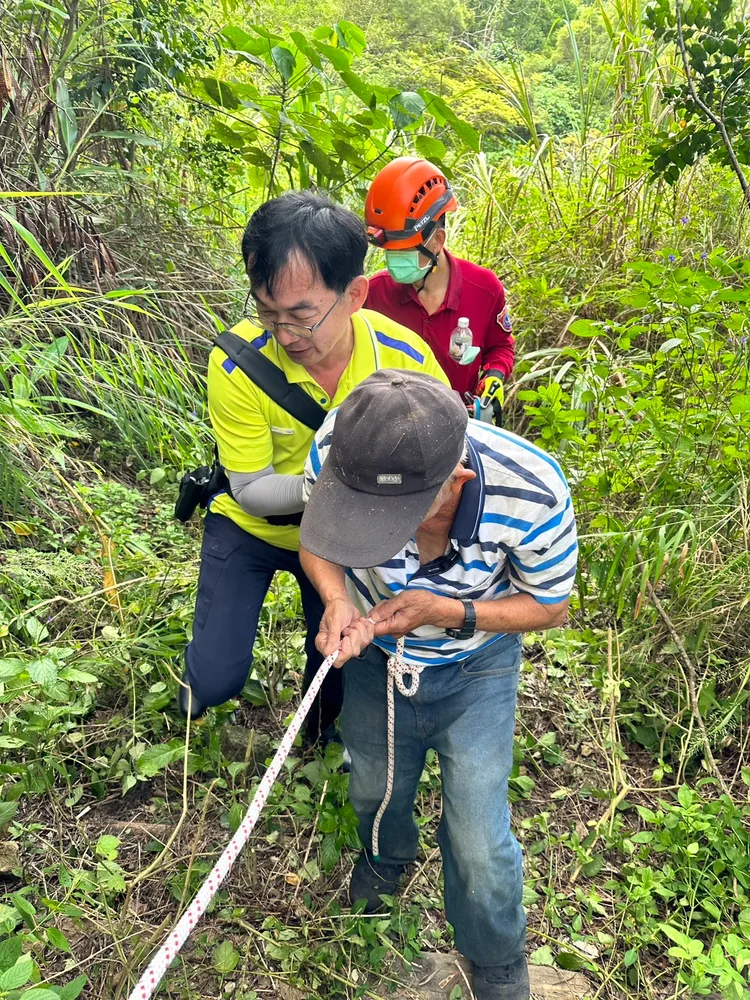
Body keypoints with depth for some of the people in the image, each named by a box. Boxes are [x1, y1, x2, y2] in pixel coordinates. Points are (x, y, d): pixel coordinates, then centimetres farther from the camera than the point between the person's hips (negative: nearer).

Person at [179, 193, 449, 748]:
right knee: (217, 679, -4)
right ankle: (200, 683, 36)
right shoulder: (237, 364, -32)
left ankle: (321, 735, 53)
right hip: (249, 528, -2)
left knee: (337, 659, 17)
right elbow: (251, 490, -23)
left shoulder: (406, 358, -28)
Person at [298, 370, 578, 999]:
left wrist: (447, 612, -34)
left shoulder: (533, 496, -38)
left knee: (479, 845, 2)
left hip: (476, 669, -2)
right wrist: (337, 601, -33)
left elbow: (549, 607, -17)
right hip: (374, 657, 3)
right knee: (373, 791, 25)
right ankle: (389, 853, 65)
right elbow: (316, 541, -11)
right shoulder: (339, 450, -34)